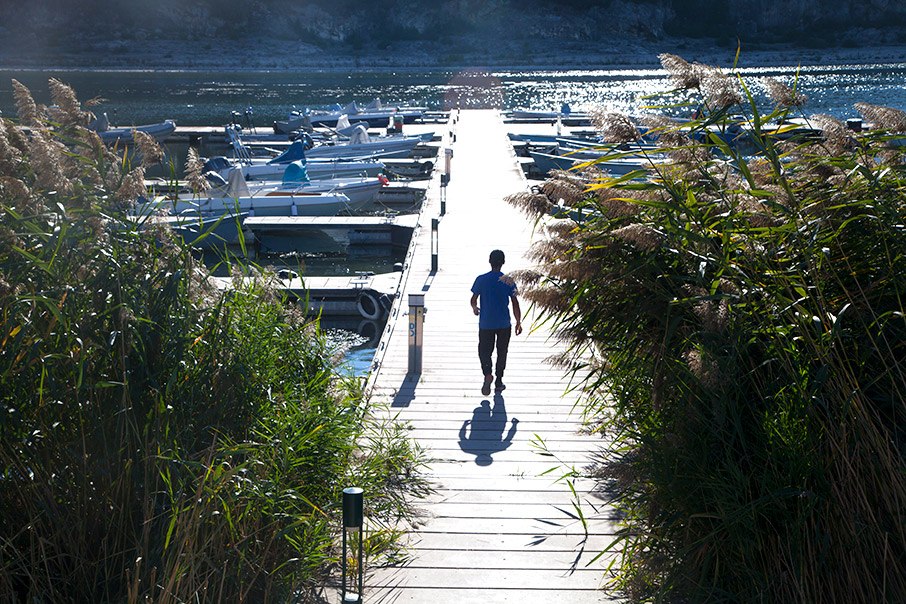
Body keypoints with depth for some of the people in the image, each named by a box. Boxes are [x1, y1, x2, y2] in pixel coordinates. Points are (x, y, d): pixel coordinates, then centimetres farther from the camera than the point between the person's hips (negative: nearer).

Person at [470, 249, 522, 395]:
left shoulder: (481, 279, -7)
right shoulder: (509, 281, -6)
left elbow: (474, 299, 3)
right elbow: (515, 304, -5)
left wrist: (475, 308, 25)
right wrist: (518, 322, 4)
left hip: (486, 324, -1)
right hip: (504, 324, 1)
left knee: (484, 351, 7)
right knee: (502, 352, 15)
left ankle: (487, 374, -21)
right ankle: (499, 382, 18)